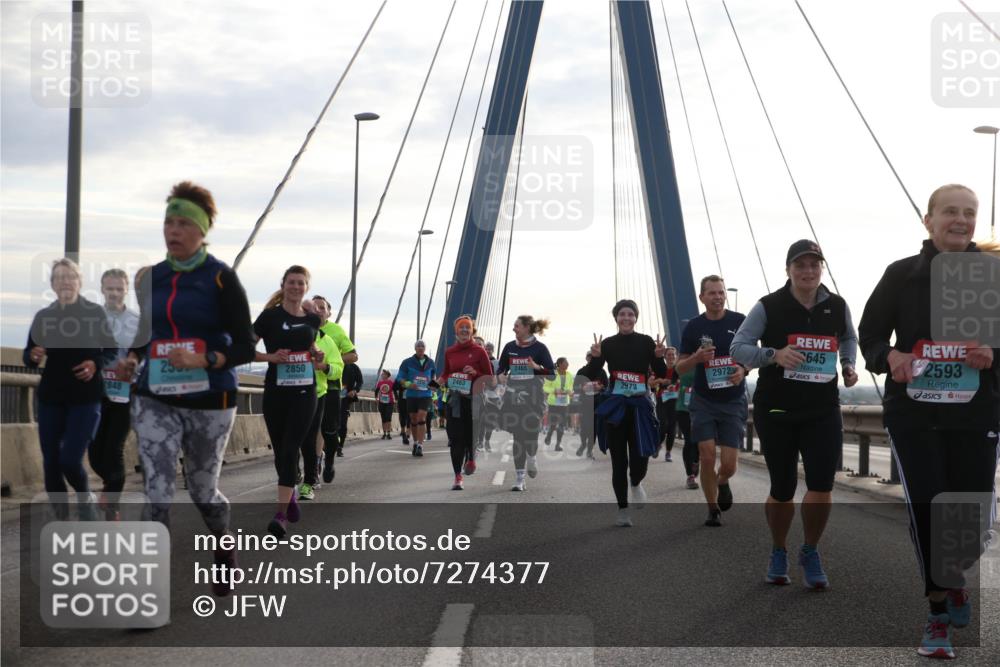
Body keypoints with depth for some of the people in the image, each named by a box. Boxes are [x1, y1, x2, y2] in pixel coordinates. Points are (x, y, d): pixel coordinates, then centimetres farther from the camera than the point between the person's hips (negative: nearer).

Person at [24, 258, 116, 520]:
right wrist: (34, 356, -13)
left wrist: (96, 364, -17)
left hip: (86, 399, -3)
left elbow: (112, 352, 3)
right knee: (50, 463, 2)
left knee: (70, 459, -14)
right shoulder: (43, 316, 5)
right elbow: (28, 357, 10)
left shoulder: (95, 313, -2)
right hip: (50, 398, 3)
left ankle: (85, 498, 17)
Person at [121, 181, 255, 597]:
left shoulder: (220, 278, -8)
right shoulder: (151, 278, 7)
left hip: (209, 401, -3)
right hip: (155, 399, 3)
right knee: (157, 493, -8)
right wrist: (132, 358, 0)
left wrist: (203, 361, -25)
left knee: (202, 490, 11)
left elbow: (244, 348, -9)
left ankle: (225, 553, 41)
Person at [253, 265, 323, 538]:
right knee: (280, 450, 10)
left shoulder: (312, 318, 7)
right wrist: (270, 357, -17)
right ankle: (290, 495, 36)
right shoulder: (270, 316, -3)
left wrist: (317, 355, 4)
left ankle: (281, 514, -15)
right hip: (276, 392, -1)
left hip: (304, 392, 1)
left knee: (290, 450, -10)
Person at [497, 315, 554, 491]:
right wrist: (501, 376, -3)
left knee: (531, 431, -7)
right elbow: (501, 367, 19)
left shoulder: (539, 348, -1)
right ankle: (519, 477, 4)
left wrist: (537, 367, -19)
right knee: (517, 435, 0)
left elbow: (551, 372, -2)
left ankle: (532, 458, 28)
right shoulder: (509, 347, 10)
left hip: (533, 395, -3)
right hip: (513, 395, 3)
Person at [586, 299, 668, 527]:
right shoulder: (608, 344, 1)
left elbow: (661, 374, 2)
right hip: (615, 405, 0)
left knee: (641, 457, -7)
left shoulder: (646, 342, 1)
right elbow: (591, 374, -1)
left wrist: (659, 357, -17)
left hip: (640, 405, 0)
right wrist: (595, 357, -19)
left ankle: (635, 484, 28)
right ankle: (623, 509, 12)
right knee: (619, 460, 2)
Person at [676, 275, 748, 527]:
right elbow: (680, 367, 6)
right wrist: (696, 358, -16)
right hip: (703, 401, 0)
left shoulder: (739, 322, -2)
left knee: (729, 464, -4)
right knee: (707, 457, -8)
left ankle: (722, 482, 32)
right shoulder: (694, 327, 0)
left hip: (733, 402, 0)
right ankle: (713, 510, 10)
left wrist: (743, 370, -15)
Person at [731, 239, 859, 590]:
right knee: (782, 490, 7)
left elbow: (849, 338, 23)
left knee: (822, 486, -8)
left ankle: (810, 553, 16)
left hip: (823, 411, 2)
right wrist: (774, 354, -28)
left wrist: (848, 365, 3)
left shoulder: (837, 307, 2)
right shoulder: (768, 307, -8)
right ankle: (778, 552, 32)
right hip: (776, 410, -2)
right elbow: (737, 348, -12)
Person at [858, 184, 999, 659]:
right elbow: (869, 333, 7)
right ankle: (939, 615, 6)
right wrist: (889, 357, -14)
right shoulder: (902, 275, 3)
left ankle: (952, 578, 36)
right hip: (913, 412, -1)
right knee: (926, 509, -9)